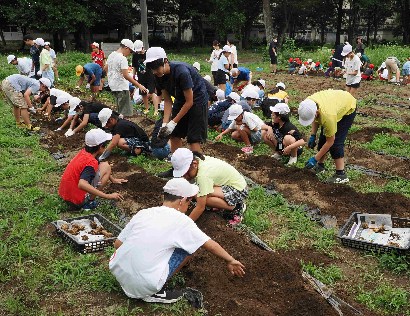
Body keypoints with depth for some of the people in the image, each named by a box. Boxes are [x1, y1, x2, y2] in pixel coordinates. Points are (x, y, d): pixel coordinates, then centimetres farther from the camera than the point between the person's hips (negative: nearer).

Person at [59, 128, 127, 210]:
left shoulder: (83, 152, 2)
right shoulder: (91, 163, -24)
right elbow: (81, 184, -39)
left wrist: (113, 180, 30)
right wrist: (107, 196, -39)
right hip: (77, 202, -8)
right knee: (106, 167, -10)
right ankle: (89, 202, -7)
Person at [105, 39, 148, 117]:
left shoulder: (111, 55, 9)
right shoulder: (122, 58, -18)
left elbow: (106, 68, 21)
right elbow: (126, 75, -24)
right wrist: (139, 85, -22)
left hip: (112, 85, 10)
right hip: (121, 87, -10)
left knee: (120, 110, 19)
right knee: (124, 112, -5)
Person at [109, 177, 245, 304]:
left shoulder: (143, 213, 7)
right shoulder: (181, 221, -5)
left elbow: (117, 244, 12)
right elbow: (211, 245, 5)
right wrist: (230, 261, 21)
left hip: (117, 271, 6)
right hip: (144, 285, -6)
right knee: (190, 247, 6)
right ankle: (155, 292, 4)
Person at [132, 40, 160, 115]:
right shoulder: (135, 55, 4)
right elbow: (134, 67, 15)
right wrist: (134, 77, 14)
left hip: (150, 77, -4)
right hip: (141, 78, 4)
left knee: (152, 93, -11)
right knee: (143, 94, 9)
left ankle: (156, 110, -10)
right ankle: (147, 108, 27)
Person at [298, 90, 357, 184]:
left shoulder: (327, 116, -45)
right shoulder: (308, 103, -26)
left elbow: (330, 142, -31)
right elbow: (315, 119, 0)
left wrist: (315, 159, -25)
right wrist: (313, 136, -6)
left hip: (348, 108, -7)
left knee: (336, 141, -18)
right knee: (323, 138, 5)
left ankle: (341, 174, -11)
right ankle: (320, 165, 22)